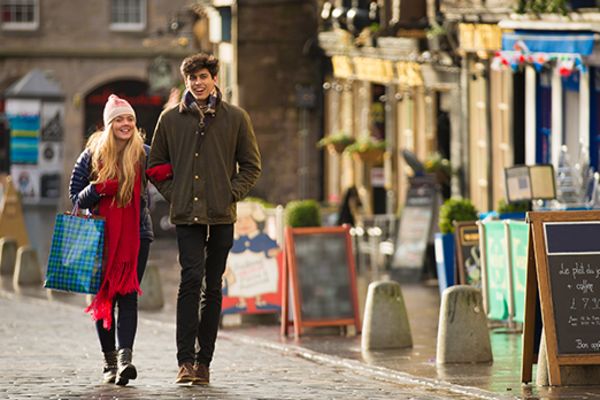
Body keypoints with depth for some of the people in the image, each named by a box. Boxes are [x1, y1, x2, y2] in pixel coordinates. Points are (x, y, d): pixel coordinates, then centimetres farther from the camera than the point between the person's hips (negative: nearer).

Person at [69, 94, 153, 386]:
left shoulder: (144, 154, 2)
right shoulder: (93, 154, 1)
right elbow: (75, 196, 4)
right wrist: (98, 189, -16)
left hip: (136, 233, -1)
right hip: (101, 234, 1)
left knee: (128, 295, -11)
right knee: (104, 296, 4)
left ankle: (124, 357, -22)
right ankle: (109, 361, 12)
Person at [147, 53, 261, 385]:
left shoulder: (236, 118, 5)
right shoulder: (171, 119, 7)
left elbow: (251, 165, 10)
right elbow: (155, 166, 14)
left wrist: (232, 194, -3)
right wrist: (174, 195, 1)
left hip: (221, 216, 1)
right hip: (187, 215, -1)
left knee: (213, 286, 6)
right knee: (191, 279, -14)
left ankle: (204, 360, 11)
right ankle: (185, 360, -16)